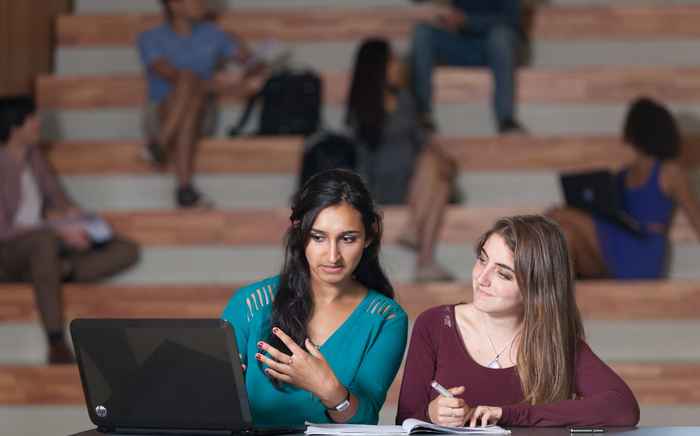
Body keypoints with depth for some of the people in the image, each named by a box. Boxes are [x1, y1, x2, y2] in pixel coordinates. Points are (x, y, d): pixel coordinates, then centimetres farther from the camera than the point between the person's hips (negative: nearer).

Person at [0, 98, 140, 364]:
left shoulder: (33, 155, 4)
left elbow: (57, 196, 13)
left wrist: (67, 212, -11)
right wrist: (59, 232, -25)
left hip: (41, 249, 7)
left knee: (128, 251, -6)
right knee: (46, 239, -43)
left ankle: (59, 273, -26)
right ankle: (56, 343, -45)